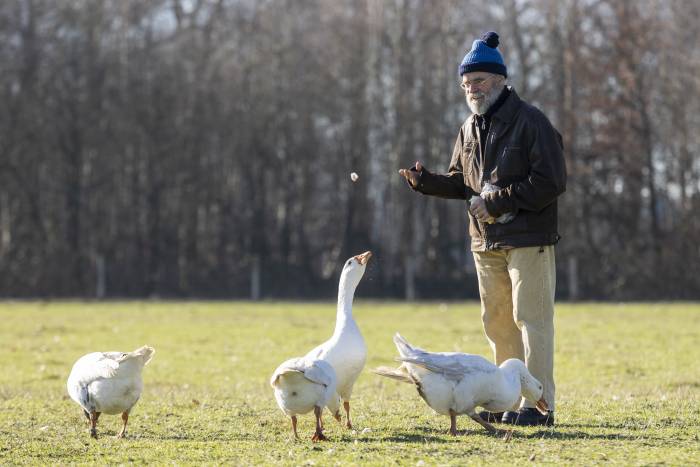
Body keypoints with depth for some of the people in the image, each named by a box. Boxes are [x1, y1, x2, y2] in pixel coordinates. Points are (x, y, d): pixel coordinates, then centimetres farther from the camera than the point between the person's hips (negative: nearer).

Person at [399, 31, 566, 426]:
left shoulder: (531, 122, -10)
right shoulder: (470, 129, 13)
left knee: (531, 319, -9)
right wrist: (426, 181, 0)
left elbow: (551, 182, -16)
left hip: (529, 241, -8)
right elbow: (461, 183, 21)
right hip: (487, 243, 8)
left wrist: (498, 201, -18)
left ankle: (539, 405, -8)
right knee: (497, 322, 10)